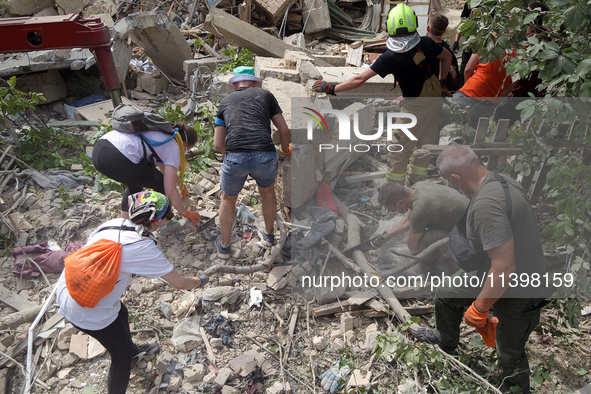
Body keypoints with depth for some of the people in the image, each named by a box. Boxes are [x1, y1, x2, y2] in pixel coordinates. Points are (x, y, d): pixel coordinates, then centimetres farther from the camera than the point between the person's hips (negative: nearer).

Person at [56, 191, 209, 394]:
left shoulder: (114, 223, -5)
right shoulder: (143, 248, -23)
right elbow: (180, 283, -15)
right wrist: (200, 281, 5)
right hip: (87, 311, -8)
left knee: (121, 311, 33)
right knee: (122, 355, 14)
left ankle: (132, 351, 62)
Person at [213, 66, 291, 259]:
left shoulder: (225, 101, 24)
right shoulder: (265, 95, 21)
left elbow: (218, 144, 20)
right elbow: (284, 129, 18)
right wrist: (285, 149, 38)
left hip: (235, 157, 0)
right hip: (265, 156, 0)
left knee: (228, 199, 28)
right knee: (267, 191, 32)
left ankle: (224, 246, 41)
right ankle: (268, 235, 48)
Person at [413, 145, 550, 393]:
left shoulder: (485, 204, -35)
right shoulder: (504, 182, -4)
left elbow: (505, 268, -36)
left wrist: (479, 309, -21)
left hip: (516, 294, -10)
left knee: (510, 356, 10)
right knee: (445, 295, 22)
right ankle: (446, 340, 50)